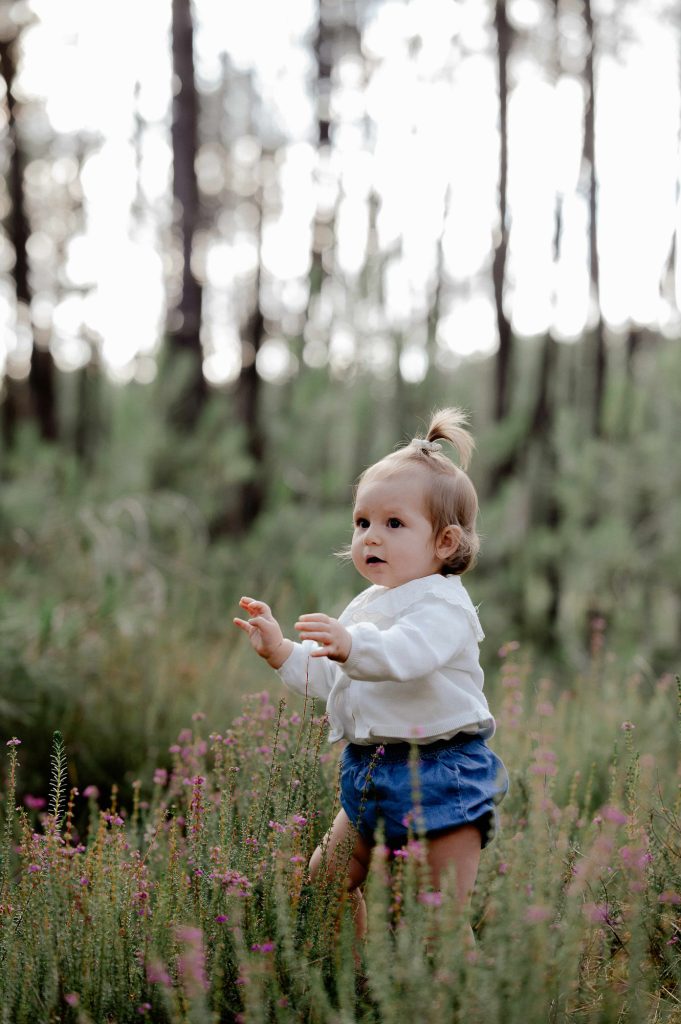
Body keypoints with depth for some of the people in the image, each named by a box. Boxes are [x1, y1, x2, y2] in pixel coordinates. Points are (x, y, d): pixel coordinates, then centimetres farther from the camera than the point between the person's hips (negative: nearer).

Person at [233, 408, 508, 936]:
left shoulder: (443, 605, -14)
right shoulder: (367, 605, 15)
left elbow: (407, 654, -36)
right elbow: (329, 677, 22)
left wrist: (352, 646, -52)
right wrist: (281, 650, 11)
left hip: (441, 776, -9)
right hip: (370, 773, 9)